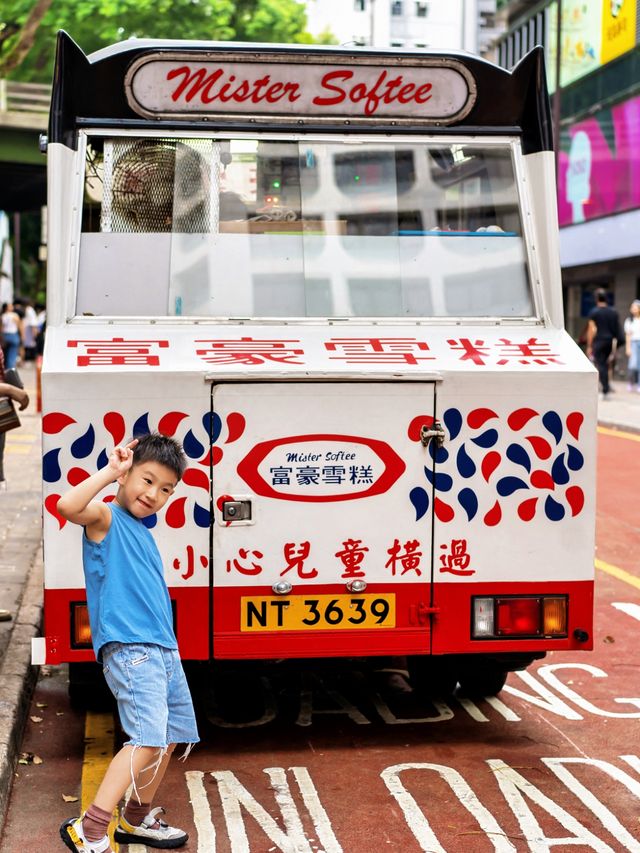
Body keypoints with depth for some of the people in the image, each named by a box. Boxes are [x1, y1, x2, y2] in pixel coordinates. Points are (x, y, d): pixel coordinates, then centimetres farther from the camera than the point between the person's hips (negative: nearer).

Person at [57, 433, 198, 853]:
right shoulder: (106, 519, -5)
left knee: (172, 736, 18)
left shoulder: (142, 532, 19)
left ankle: (138, 819, 33)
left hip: (164, 649, 9)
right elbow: (68, 506, -28)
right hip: (128, 649, -9)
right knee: (148, 739, -20)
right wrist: (111, 471, -18)